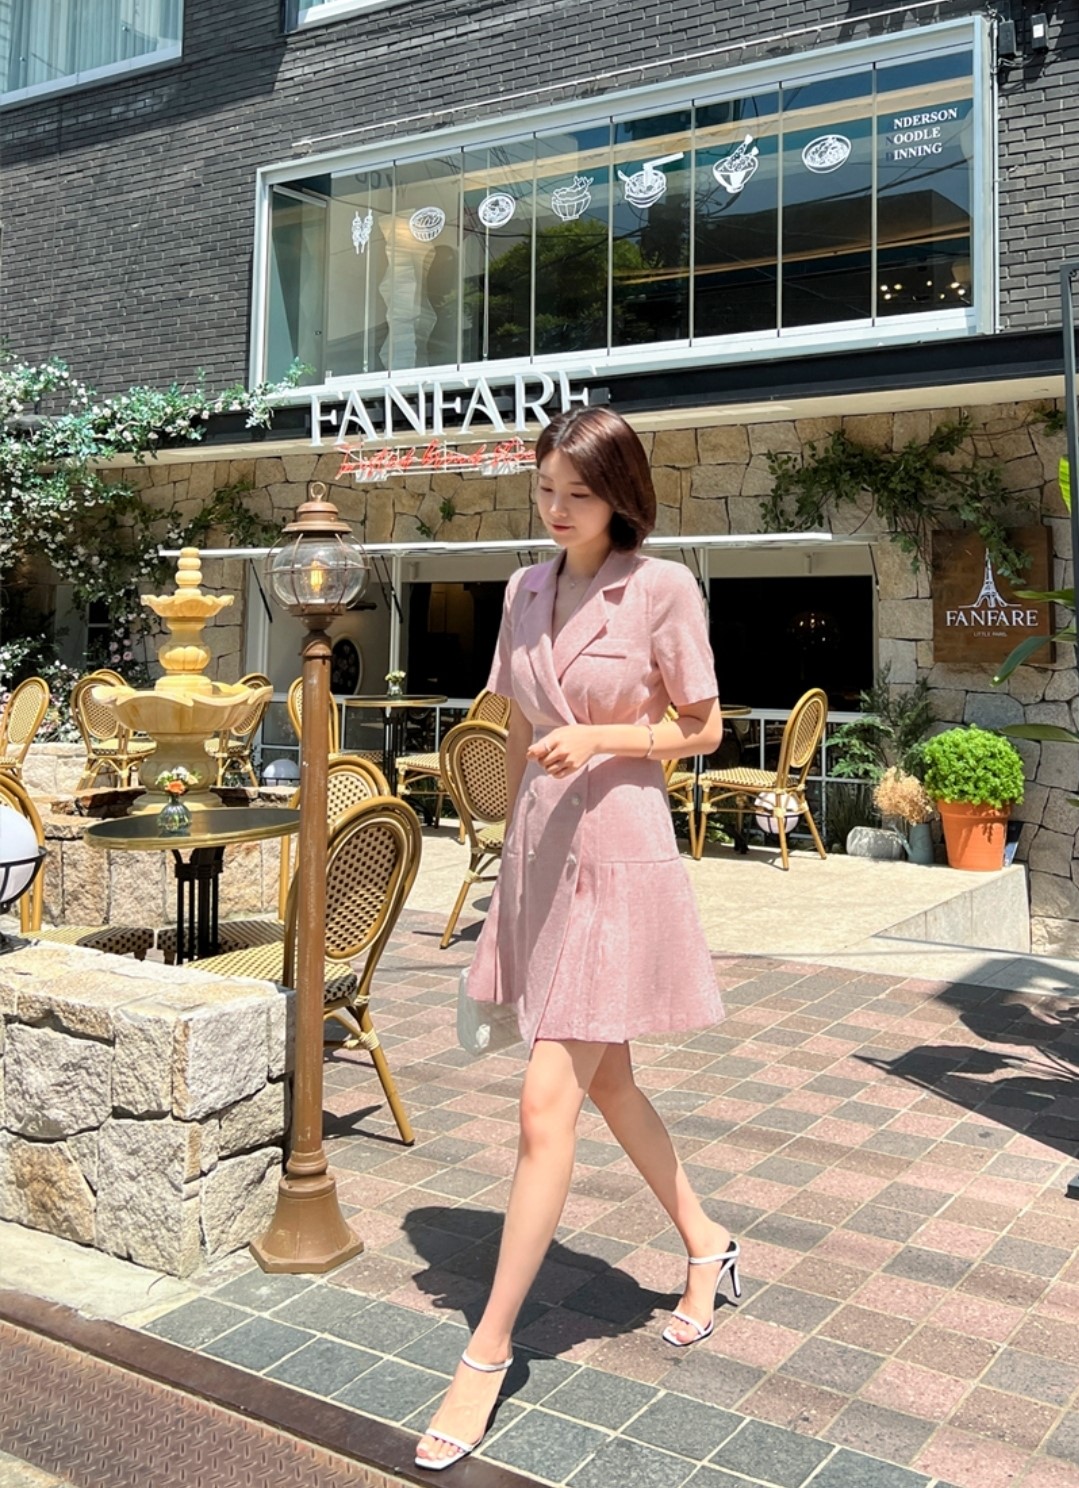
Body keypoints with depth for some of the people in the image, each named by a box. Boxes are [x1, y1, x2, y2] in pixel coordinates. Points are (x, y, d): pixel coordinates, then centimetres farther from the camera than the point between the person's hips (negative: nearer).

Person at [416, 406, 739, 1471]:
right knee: (605, 1083, 18)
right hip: (538, 851, 7)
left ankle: (488, 1348, 7)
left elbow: (703, 730, -3)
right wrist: (510, 848, 18)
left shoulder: (662, 587, -8)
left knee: (547, 1107, -6)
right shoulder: (525, 590, 9)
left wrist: (599, 740, -18)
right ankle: (706, 1244, 40)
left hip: (617, 854, -7)